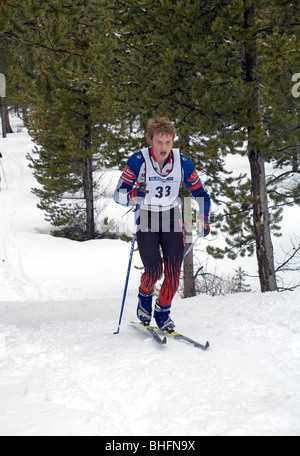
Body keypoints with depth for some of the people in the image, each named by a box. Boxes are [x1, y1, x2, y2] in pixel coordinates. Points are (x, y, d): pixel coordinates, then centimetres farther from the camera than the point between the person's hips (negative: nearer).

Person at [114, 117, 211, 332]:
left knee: (173, 272, -8)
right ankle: (144, 295, 20)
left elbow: (201, 194, 1)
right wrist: (132, 195, -37)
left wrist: (203, 219, -13)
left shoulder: (182, 163, -10)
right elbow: (118, 194, -15)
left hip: (172, 219, 2)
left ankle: (163, 312, 16)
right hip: (146, 219, -2)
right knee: (153, 269, -15)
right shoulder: (138, 161, -16)